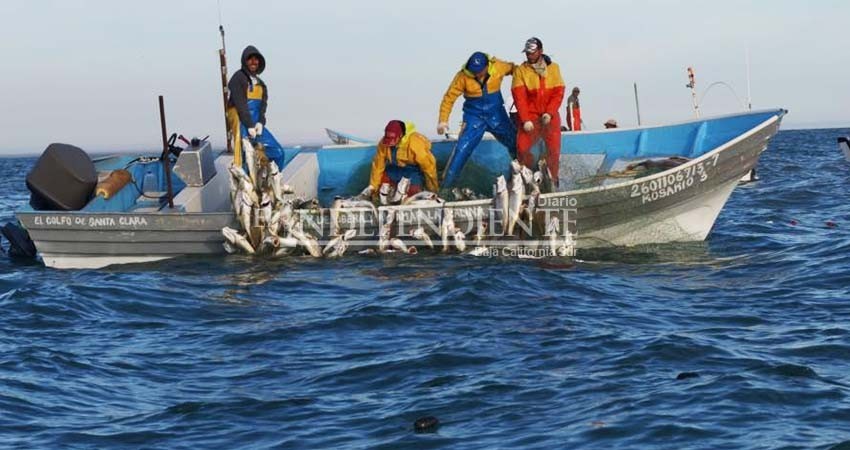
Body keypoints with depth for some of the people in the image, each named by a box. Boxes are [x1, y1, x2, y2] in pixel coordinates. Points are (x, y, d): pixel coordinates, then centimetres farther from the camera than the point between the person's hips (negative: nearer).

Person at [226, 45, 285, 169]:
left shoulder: (260, 83, 18)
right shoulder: (238, 78, -4)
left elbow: (263, 103, 7)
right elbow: (240, 104, -12)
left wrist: (260, 123, -11)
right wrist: (249, 126, -18)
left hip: (256, 126, 7)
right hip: (242, 125, -7)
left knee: (277, 152, 2)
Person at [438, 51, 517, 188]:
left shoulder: (498, 67, -15)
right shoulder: (463, 76, -18)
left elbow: (513, 68, 7)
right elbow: (449, 97, -13)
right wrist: (443, 120, -17)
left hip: (497, 115, 3)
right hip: (474, 117, -3)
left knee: (516, 144, 12)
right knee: (462, 150, -13)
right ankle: (446, 186, -6)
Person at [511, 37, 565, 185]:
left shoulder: (553, 68, 4)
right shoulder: (520, 71, -1)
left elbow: (558, 92, 0)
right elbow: (519, 97, -7)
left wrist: (549, 113, -12)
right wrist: (525, 120, -15)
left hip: (550, 116, 1)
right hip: (530, 116, -1)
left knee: (554, 148, -9)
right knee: (522, 147, -12)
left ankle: (552, 179, 7)